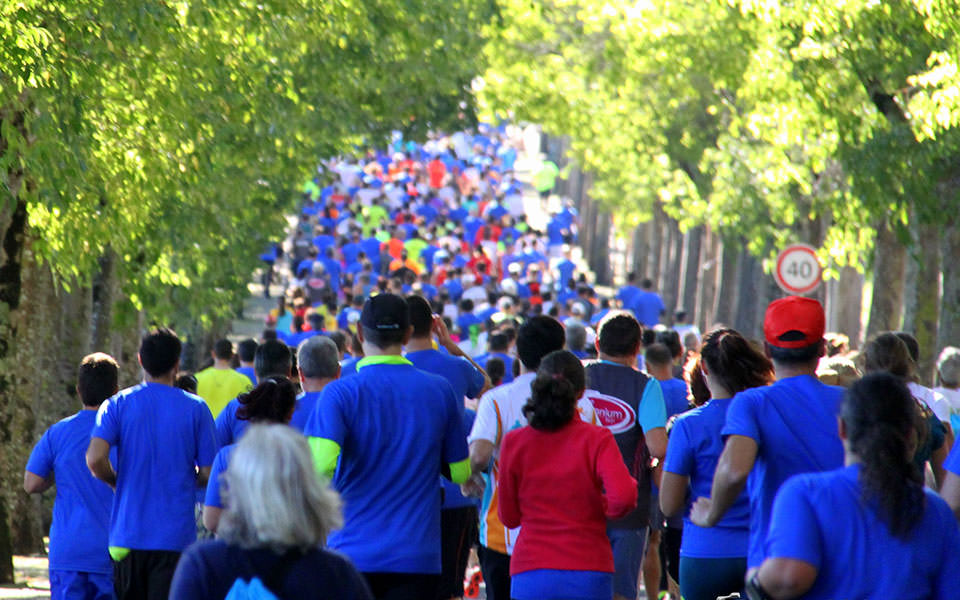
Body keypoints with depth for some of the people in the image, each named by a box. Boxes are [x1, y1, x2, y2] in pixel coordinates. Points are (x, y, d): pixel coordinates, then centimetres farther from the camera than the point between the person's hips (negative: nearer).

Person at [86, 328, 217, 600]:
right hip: (176, 537, -2)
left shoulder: (117, 405, 1)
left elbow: (95, 460, -13)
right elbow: (208, 473, -2)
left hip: (127, 535, 2)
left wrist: (117, 481, 8)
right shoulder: (196, 408, 0)